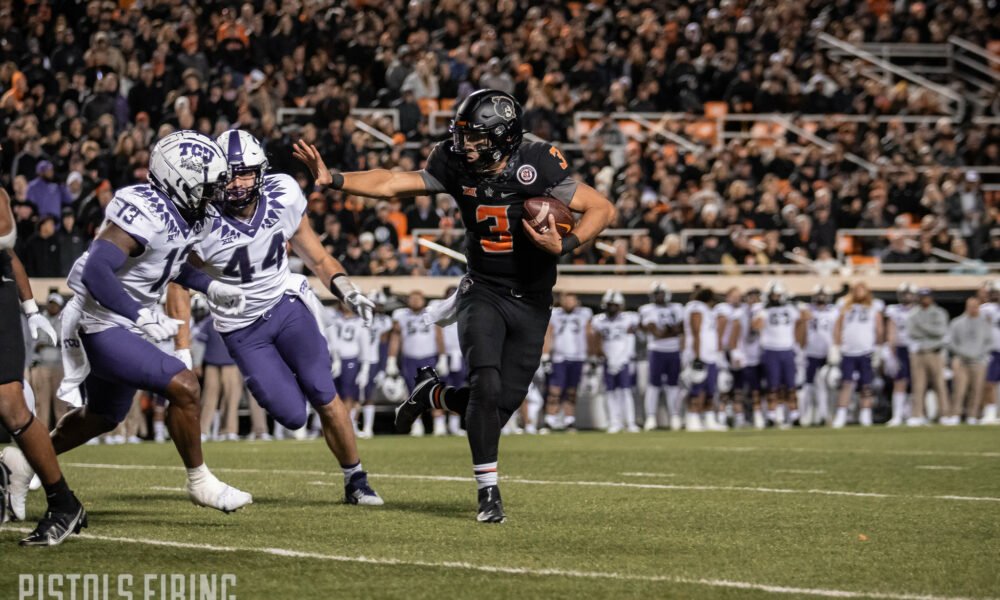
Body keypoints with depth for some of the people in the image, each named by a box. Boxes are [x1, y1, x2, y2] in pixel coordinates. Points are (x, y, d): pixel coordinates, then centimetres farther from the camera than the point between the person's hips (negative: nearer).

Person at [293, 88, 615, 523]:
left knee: (502, 406, -1)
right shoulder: (456, 166, -8)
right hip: (483, 293, 1)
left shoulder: (536, 168, -19)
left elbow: (603, 209, -14)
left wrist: (565, 246, -28)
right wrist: (332, 179, -16)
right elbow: (391, 184, -5)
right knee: (486, 386, -19)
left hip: (530, 304, -1)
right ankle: (488, 492, -8)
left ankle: (435, 395, 30)